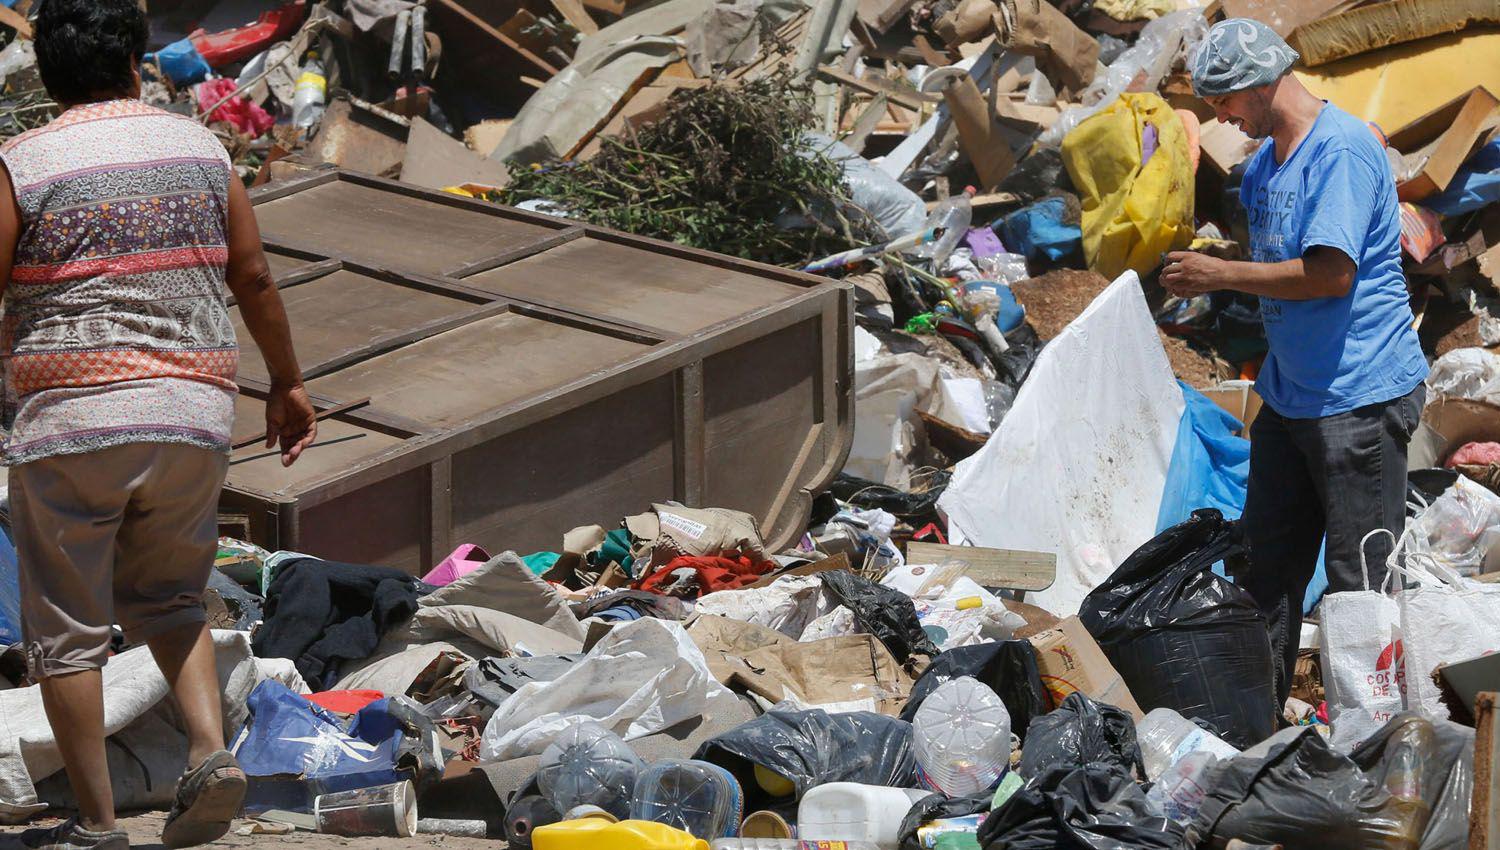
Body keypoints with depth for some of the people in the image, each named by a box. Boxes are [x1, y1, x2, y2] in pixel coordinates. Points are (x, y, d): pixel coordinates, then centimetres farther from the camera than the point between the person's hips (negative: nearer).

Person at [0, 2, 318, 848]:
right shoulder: (201, 148, 6)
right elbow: (255, 280, 10)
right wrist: (288, 383, 22)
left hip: (68, 420, -4)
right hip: (194, 414, 4)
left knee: (68, 628, 6)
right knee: (168, 597, 22)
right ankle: (212, 747, -1)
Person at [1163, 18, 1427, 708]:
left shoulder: (1342, 149, -18)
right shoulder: (1264, 159, 11)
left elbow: (1330, 271, -25)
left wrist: (1223, 275, -17)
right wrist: (1204, 269, 9)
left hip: (1361, 397, -9)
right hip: (1288, 391, 10)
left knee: (1360, 580, -4)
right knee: (1267, 558, 15)